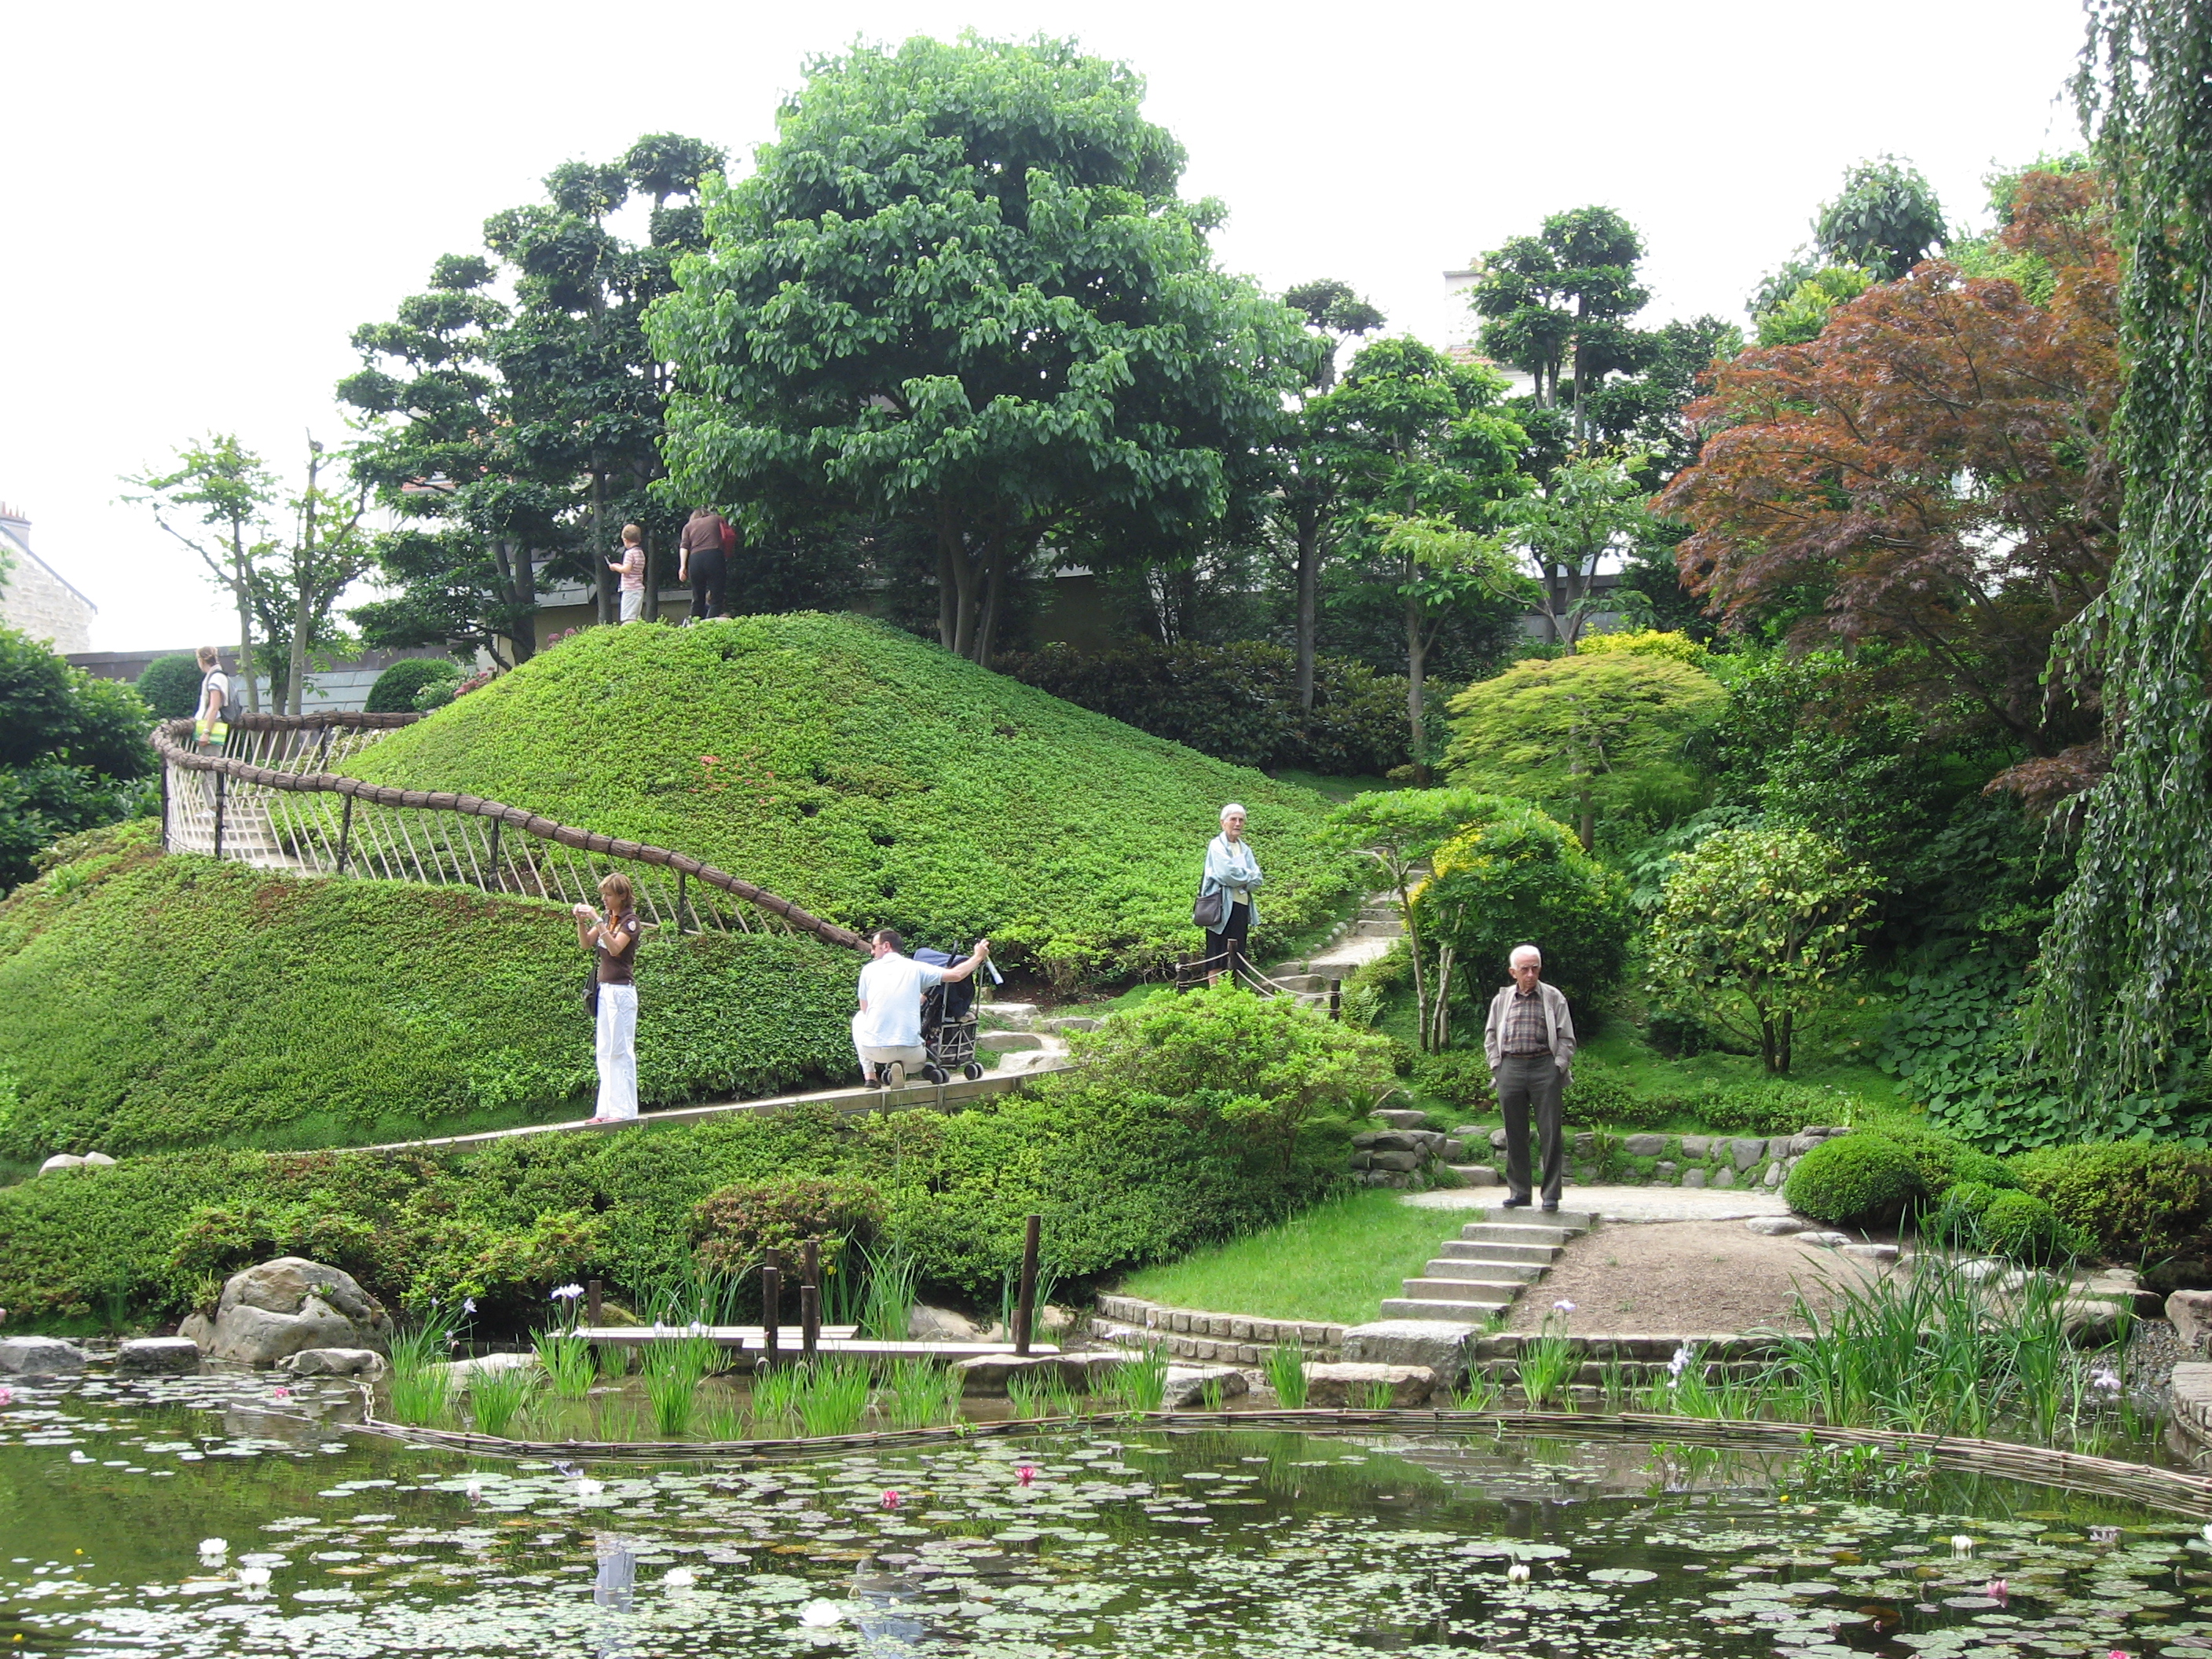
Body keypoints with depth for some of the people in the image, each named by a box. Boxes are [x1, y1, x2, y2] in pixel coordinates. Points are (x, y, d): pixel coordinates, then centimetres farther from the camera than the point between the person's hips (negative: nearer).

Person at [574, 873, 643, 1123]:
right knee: (605, 1053, 8)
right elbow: (586, 944, 11)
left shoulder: (629, 920, -10)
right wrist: (581, 921, -5)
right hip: (605, 989, 9)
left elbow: (615, 948, -23)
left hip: (622, 991, -9)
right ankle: (606, 1110, 11)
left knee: (621, 1051, -7)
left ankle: (624, 1111, -5)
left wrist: (597, 920, -25)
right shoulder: (607, 918, 13)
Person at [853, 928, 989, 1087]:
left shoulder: (869, 970, 3)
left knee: (859, 1018, 33)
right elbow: (956, 974, 1)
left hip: (873, 1049, 0)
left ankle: (869, 1075, 22)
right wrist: (978, 957, 19)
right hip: (908, 1051, 0)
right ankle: (898, 1067, 1)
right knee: (921, 1056, 38)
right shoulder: (915, 969, 2)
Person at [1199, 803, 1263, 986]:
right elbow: (1227, 874, -16)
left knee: (1235, 955, 7)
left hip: (1242, 905, 7)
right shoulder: (1217, 846, -2)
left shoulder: (1245, 848, 19)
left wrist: (1242, 882, -9)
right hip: (1223, 906, -7)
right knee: (1218, 952, -9)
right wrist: (1248, 876, -1)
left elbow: (1257, 879, 9)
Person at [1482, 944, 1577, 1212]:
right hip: (1510, 1068, 3)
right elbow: (1490, 1036, 18)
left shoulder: (1554, 997, 6)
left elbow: (1566, 1039, 5)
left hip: (1544, 1068, -2)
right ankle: (1519, 1192, 12)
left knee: (1550, 1132, -4)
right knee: (1515, 1134, 5)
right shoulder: (1501, 1000, 13)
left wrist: (1558, 1069, -4)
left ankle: (1551, 1194, 0)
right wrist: (1496, 1066, 6)